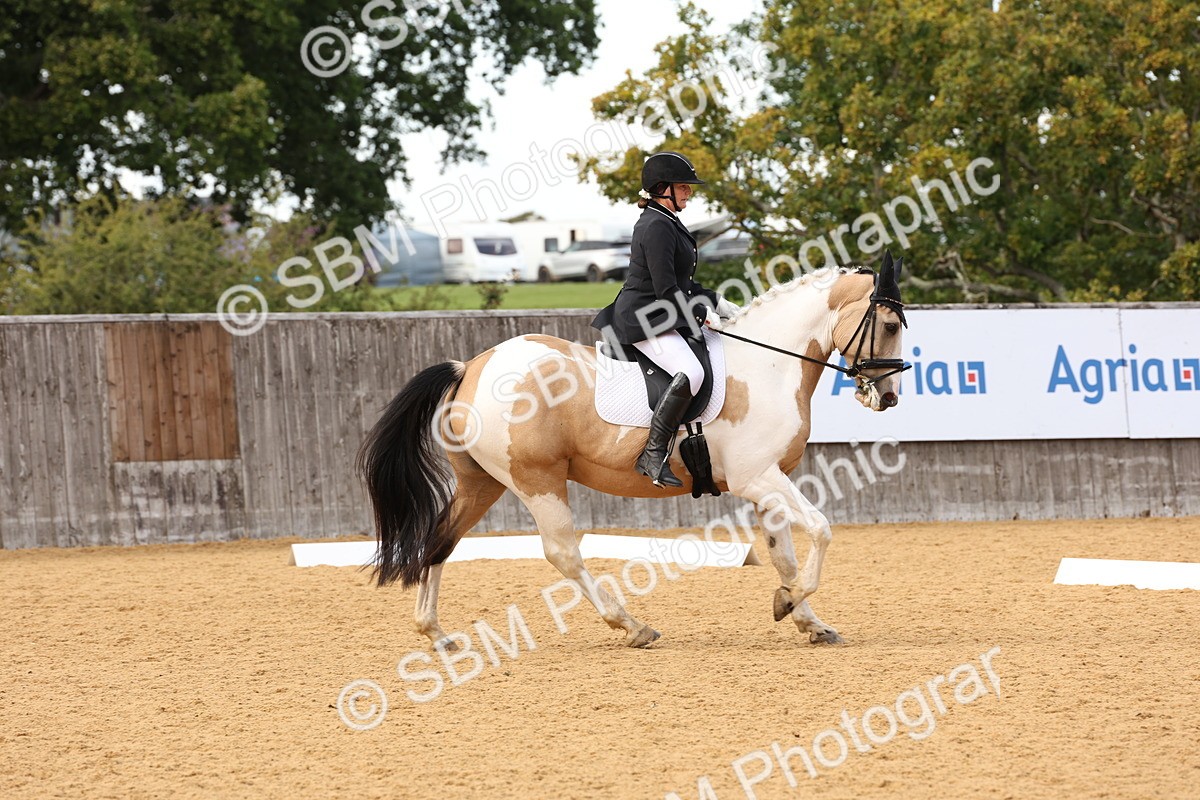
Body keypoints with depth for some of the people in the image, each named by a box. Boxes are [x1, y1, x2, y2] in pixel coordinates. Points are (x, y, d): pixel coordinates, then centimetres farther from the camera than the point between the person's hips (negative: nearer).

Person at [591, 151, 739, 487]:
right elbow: (667, 291, -21)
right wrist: (702, 314, -13)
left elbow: (681, 284, 25)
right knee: (690, 372, -31)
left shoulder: (667, 224, 18)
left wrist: (718, 303, 17)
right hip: (644, 320, -12)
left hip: (657, 318, 12)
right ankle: (653, 455, -32)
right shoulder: (657, 227, -16)